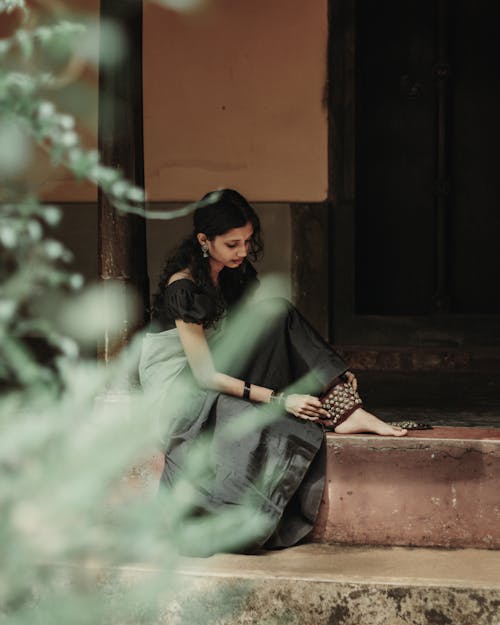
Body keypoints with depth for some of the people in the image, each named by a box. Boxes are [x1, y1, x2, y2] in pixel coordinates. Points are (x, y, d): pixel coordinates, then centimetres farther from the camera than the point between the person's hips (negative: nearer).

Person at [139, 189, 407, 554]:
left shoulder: (234, 273, 4)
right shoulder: (183, 288, -21)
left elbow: (266, 342, 9)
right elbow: (206, 375, -23)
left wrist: (329, 376, -5)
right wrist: (277, 398, -28)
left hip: (219, 379, 7)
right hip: (179, 390, -7)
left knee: (280, 315, -15)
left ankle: (345, 411, -21)